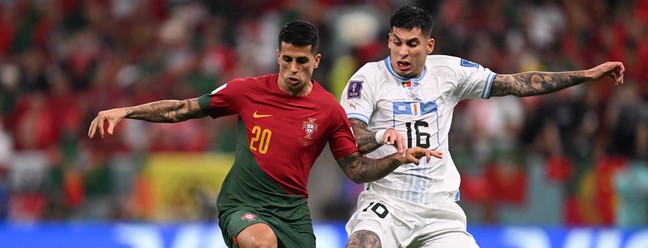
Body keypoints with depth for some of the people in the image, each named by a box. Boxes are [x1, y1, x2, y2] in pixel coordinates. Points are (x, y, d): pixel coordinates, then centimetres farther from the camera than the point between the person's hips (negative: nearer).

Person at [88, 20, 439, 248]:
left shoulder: (329, 110, 0)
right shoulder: (248, 91, -2)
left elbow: (356, 169, 6)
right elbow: (183, 109, 5)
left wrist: (399, 159, -11)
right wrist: (125, 112, -3)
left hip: (291, 211, 2)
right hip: (242, 204, -2)